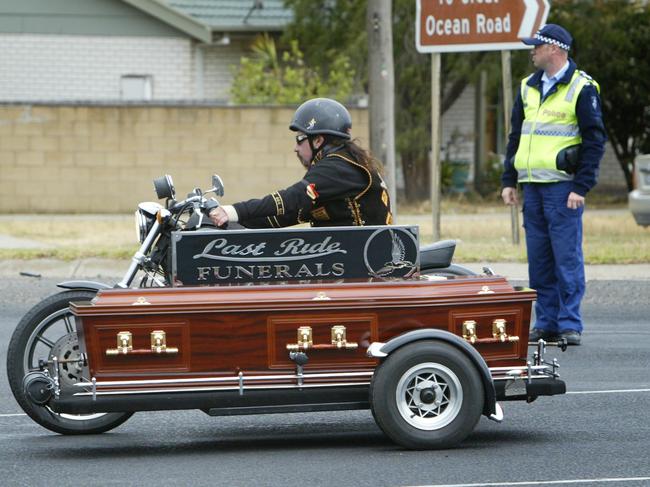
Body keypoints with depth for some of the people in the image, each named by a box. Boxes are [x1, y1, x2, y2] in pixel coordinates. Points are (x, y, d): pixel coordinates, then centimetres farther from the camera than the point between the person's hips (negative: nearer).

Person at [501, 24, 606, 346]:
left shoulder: (582, 88, -4)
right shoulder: (529, 87, 16)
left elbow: (595, 140, -6)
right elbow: (515, 136, 21)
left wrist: (581, 188, -13)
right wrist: (508, 180, 13)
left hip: (562, 187, -6)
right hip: (532, 186, 6)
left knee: (567, 257, -6)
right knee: (539, 259, 7)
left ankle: (570, 325, -3)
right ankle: (546, 323, 12)